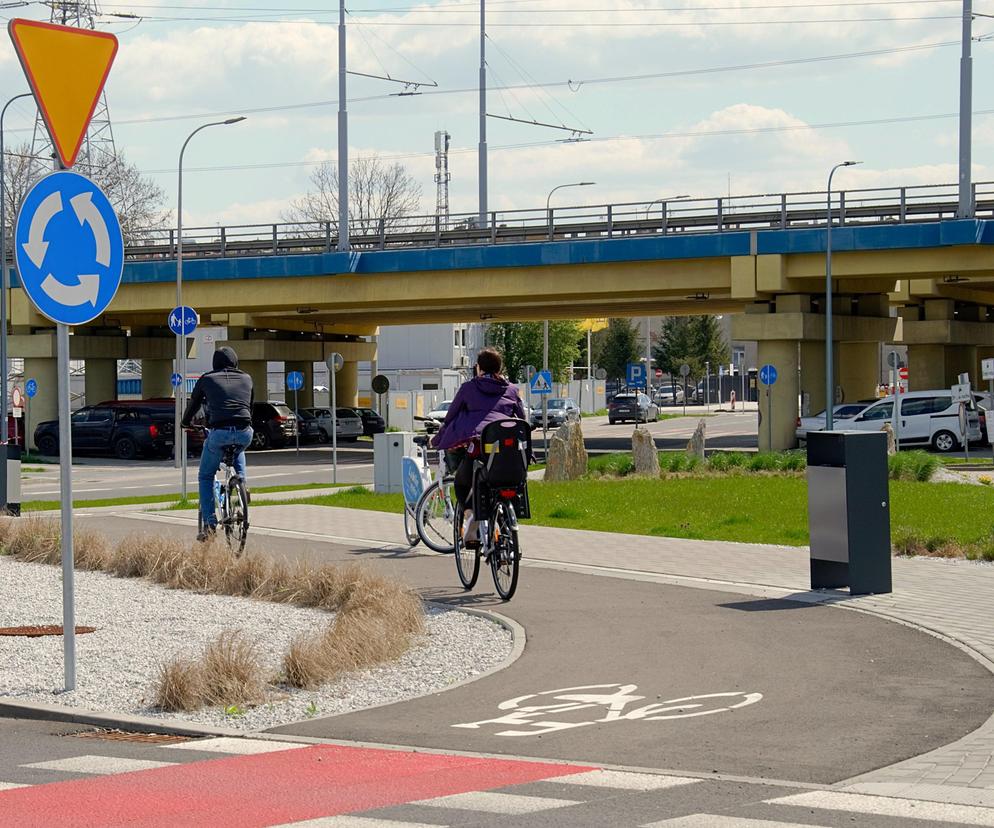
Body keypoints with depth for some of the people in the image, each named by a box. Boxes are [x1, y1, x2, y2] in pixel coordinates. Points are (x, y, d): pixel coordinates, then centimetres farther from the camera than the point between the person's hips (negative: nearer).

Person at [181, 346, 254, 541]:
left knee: (205, 476, 16)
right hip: (244, 433, 2)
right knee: (238, 452, 40)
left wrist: (186, 423, 48)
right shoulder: (246, 379, 21)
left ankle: (210, 524, 6)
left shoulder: (207, 379, 15)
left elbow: (193, 404, 28)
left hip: (219, 432, -2)